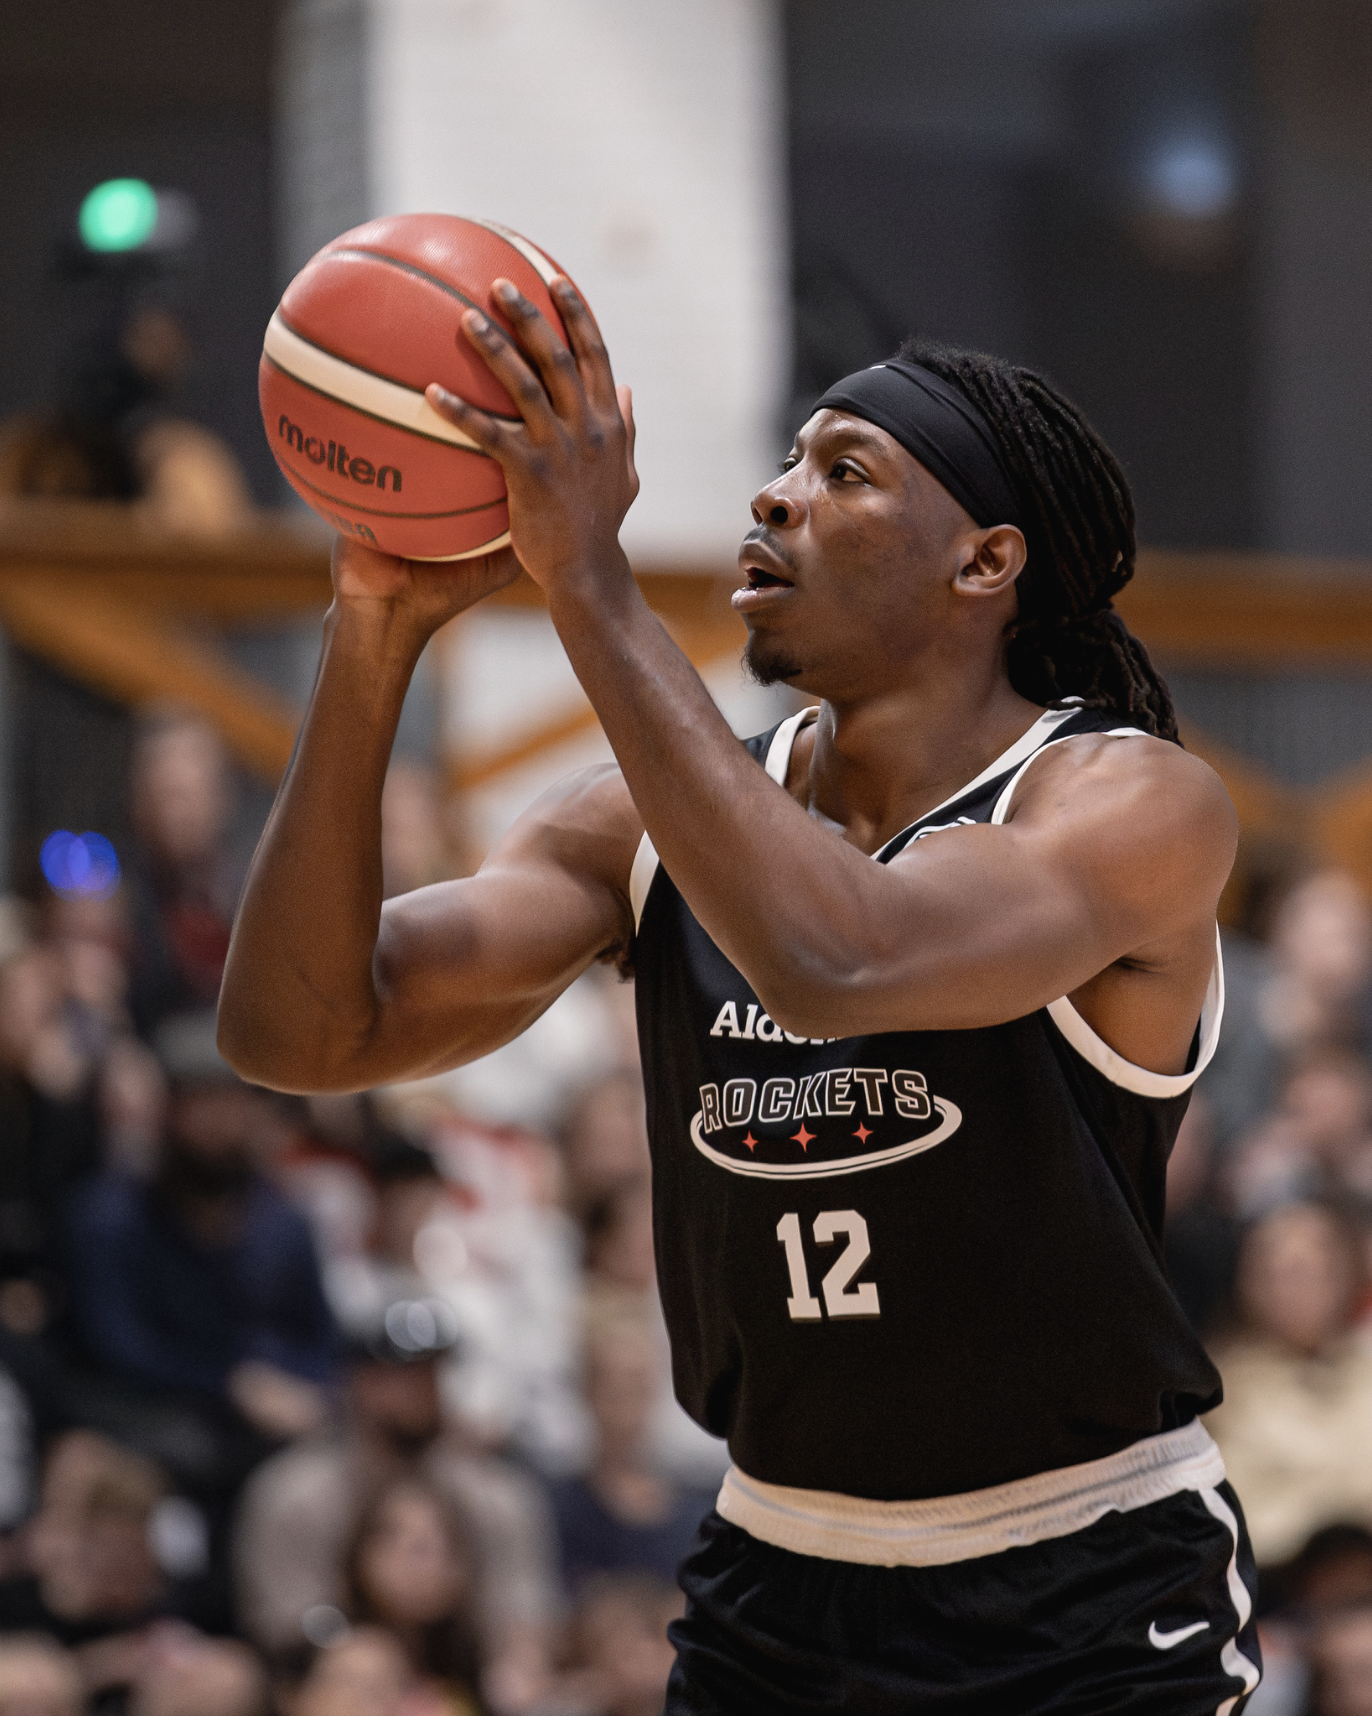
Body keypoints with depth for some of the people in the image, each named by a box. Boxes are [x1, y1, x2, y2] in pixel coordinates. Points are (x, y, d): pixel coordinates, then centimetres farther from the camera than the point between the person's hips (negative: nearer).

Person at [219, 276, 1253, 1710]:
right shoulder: (645, 829, 2)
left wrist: (590, 582, -32)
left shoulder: (1135, 806, -14)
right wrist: (375, 631, -18)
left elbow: (834, 960, -34)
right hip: (778, 1582, 5)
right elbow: (301, 1032, -8)